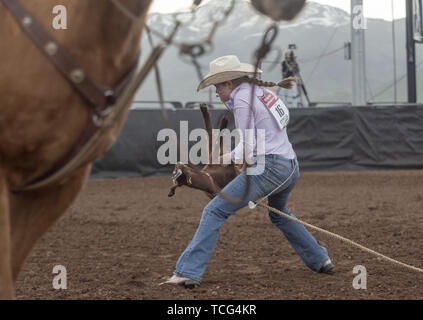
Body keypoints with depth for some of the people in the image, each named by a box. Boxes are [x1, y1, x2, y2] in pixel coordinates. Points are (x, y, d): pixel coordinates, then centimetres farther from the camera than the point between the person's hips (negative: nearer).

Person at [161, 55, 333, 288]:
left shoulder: (242, 99, -10)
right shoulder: (261, 91, 16)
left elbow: (248, 146, -14)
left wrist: (229, 157, 1)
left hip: (269, 169, -10)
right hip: (291, 168, 10)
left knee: (214, 211, -10)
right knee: (278, 214, 36)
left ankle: (188, 272, -18)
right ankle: (320, 261, 39)